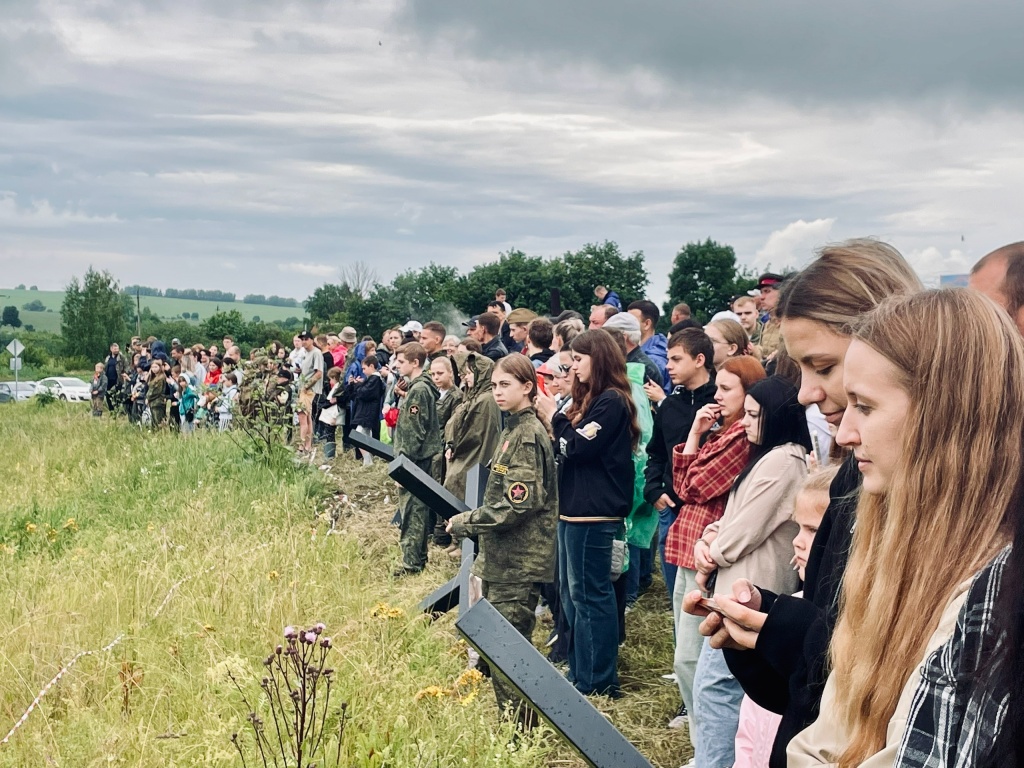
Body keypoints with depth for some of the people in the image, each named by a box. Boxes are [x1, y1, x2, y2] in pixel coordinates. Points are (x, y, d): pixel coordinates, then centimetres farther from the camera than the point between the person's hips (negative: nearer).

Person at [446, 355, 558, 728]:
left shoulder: (527, 435, -16)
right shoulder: (515, 428, 14)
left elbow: (519, 503, -22)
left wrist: (466, 523, -13)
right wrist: (473, 521, 11)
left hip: (517, 563, -10)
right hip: (504, 558, 10)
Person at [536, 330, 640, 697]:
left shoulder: (611, 401, -13)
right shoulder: (590, 398, 16)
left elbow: (578, 448, -18)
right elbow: (569, 448, 16)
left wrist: (554, 416, -8)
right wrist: (553, 420, 2)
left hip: (593, 513, -10)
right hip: (575, 507, 10)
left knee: (590, 594, -4)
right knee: (571, 592, 15)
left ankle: (598, 681, 4)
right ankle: (579, 672, 24)